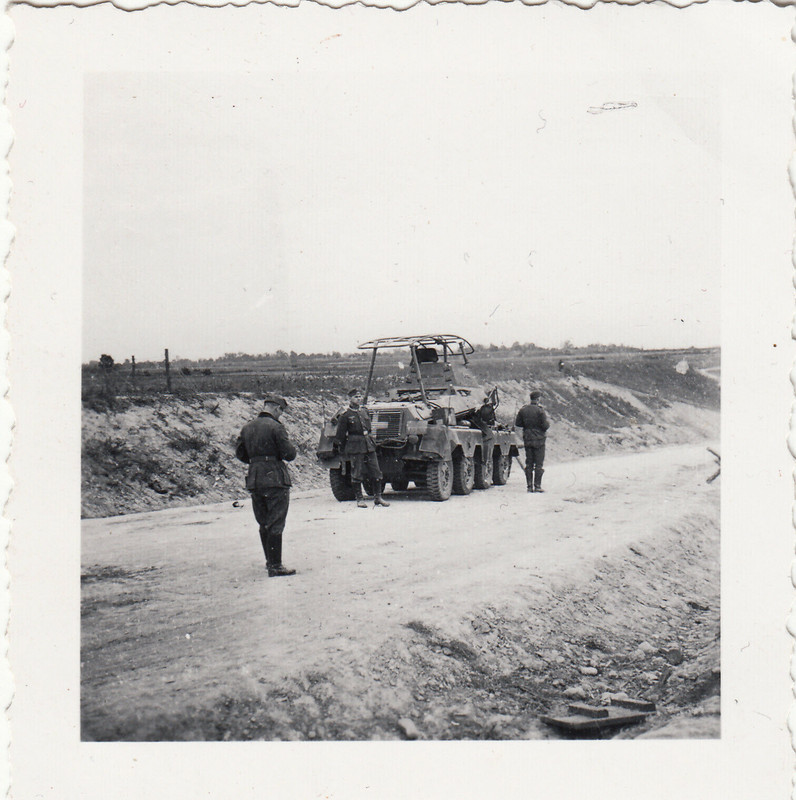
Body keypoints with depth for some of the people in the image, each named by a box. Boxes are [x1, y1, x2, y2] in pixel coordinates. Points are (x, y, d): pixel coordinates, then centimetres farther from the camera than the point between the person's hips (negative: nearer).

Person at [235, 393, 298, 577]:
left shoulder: (247, 427, 8)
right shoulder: (275, 427, -13)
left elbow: (240, 453, 13)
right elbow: (289, 454, -13)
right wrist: (290, 445, 7)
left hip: (254, 479, 7)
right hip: (276, 479, -7)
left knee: (264, 524, 17)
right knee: (275, 525, -4)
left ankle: (270, 561, 28)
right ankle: (275, 566, -4)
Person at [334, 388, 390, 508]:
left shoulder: (364, 412, 14)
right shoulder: (345, 415, -4)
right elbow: (340, 435, -1)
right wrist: (342, 450, -2)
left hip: (369, 445, 6)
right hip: (355, 446, -6)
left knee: (376, 471, 3)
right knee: (357, 473, -2)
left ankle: (378, 497, 10)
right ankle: (359, 499, 6)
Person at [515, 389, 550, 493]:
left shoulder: (523, 410, 2)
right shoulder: (540, 410, -12)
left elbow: (517, 424, 8)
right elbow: (545, 425, -14)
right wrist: (548, 423, 8)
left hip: (527, 439, 4)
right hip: (539, 439, -4)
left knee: (528, 464, 9)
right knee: (539, 464, 1)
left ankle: (529, 486, 8)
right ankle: (537, 486, -2)